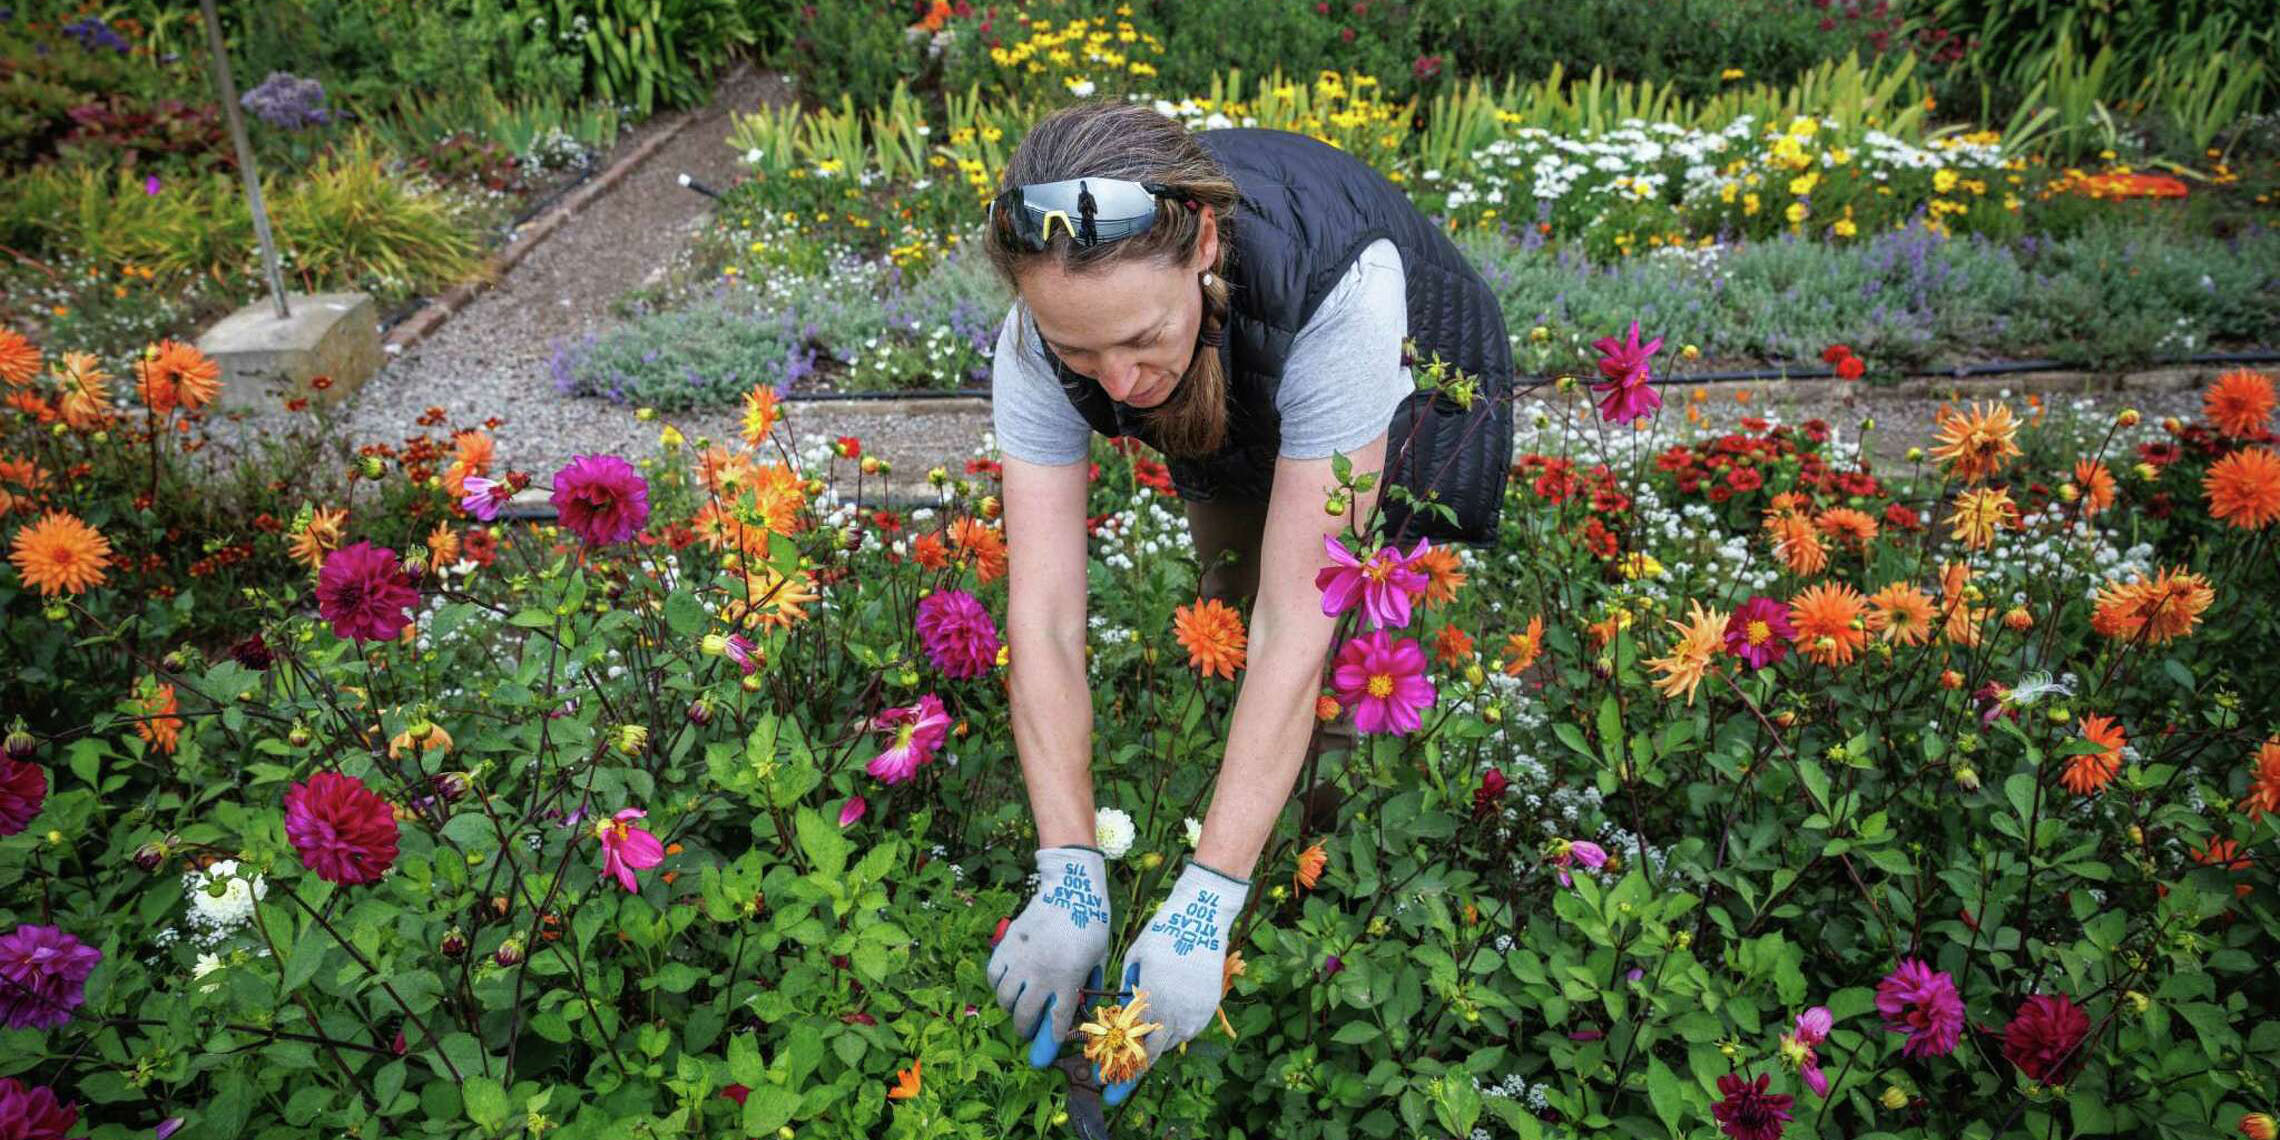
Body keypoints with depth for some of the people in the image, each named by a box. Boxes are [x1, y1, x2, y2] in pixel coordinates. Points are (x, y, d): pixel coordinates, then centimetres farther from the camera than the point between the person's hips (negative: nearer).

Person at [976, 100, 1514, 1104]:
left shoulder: (1338, 291, -46)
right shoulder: (1042, 339, -33)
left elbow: (1298, 625, -44)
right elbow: (1042, 616, -34)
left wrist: (1204, 904, -44)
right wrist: (1069, 877, -39)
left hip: (1411, 403, -3)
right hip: (1236, 428, 4)